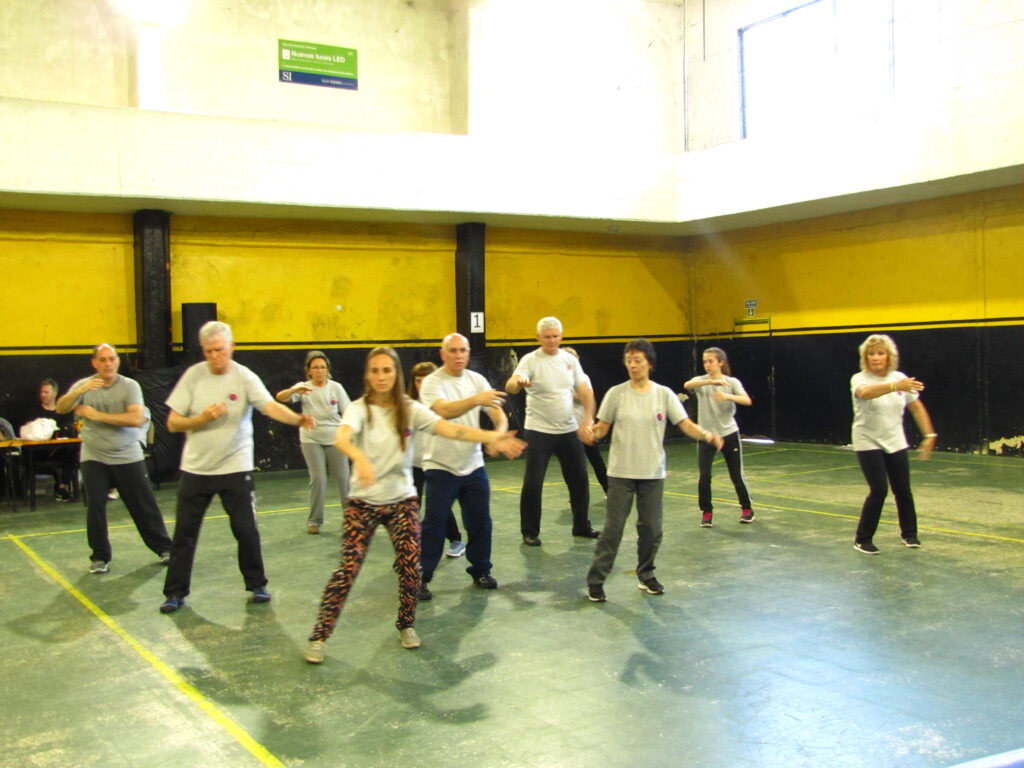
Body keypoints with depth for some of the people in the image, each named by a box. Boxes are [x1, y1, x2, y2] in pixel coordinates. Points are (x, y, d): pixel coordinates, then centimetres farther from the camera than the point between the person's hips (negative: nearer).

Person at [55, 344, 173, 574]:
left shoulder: (130, 386, -8)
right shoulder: (83, 385, -1)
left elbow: (137, 419, -21)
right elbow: (61, 409, -14)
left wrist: (97, 415, -20)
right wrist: (80, 391, -32)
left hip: (128, 458, -1)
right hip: (94, 458, 1)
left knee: (144, 505, 5)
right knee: (95, 507, -2)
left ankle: (163, 548, 19)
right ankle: (100, 557, 12)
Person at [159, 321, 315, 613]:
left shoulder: (245, 377, -10)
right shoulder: (193, 375, -5)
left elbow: (271, 407, -27)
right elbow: (173, 423, -3)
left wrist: (298, 419, -45)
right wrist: (202, 418, -20)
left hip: (235, 468, -2)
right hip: (195, 468, 2)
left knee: (246, 530, 2)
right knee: (184, 532, 8)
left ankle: (257, 585, 22)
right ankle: (175, 592, 21)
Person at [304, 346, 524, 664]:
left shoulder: (410, 410, -4)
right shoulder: (359, 409, -11)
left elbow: (451, 429, -14)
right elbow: (341, 438, -32)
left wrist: (492, 437, -27)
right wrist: (359, 457, -54)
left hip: (402, 500, 2)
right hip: (363, 503, -2)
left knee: (410, 567, -3)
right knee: (347, 569, -8)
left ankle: (406, 625, 22)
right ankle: (318, 637, 4)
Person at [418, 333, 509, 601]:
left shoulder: (477, 380, 4)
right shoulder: (432, 383, -12)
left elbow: (497, 412, 0)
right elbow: (444, 411, -30)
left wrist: (500, 431, -23)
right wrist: (476, 400, -46)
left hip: (473, 465, 5)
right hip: (441, 467, -5)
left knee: (480, 521, 10)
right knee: (434, 525, -1)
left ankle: (480, 571, 27)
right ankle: (420, 578, 10)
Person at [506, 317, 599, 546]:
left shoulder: (570, 359, 4)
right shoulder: (530, 360, -11)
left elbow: (585, 391, 8)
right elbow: (510, 387, -26)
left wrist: (588, 419, -5)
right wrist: (518, 382, -50)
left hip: (569, 430, 5)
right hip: (538, 432, -5)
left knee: (579, 479, 11)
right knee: (533, 483, -2)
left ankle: (582, 526, 27)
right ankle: (530, 532, 11)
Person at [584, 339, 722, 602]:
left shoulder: (664, 394, -1)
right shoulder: (617, 393, -3)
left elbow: (685, 424, -6)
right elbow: (603, 426, 0)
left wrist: (706, 435, -24)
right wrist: (594, 433, -23)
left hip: (653, 473, 2)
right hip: (621, 472, -2)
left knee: (651, 527, 8)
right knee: (613, 527, -2)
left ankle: (646, 575, 28)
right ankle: (595, 580, 7)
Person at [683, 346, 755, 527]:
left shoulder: (732, 382, -3)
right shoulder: (700, 381, -3)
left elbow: (747, 400, -20)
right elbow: (687, 385, -28)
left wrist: (727, 396, -38)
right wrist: (711, 381, -42)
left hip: (729, 434, 0)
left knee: (737, 476, 7)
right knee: (704, 477, -8)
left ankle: (747, 508, 28)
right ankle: (706, 512, 10)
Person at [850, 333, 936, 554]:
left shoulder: (900, 378, -1)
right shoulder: (859, 379, -17)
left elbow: (916, 407, 10)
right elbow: (865, 392, -42)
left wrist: (929, 435, 4)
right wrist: (895, 386, -57)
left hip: (895, 443, 4)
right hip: (868, 444, -4)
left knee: (903, 490, 8)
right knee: (879, 490, -12)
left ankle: (909, 533, 33)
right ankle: (862, 540, 3)